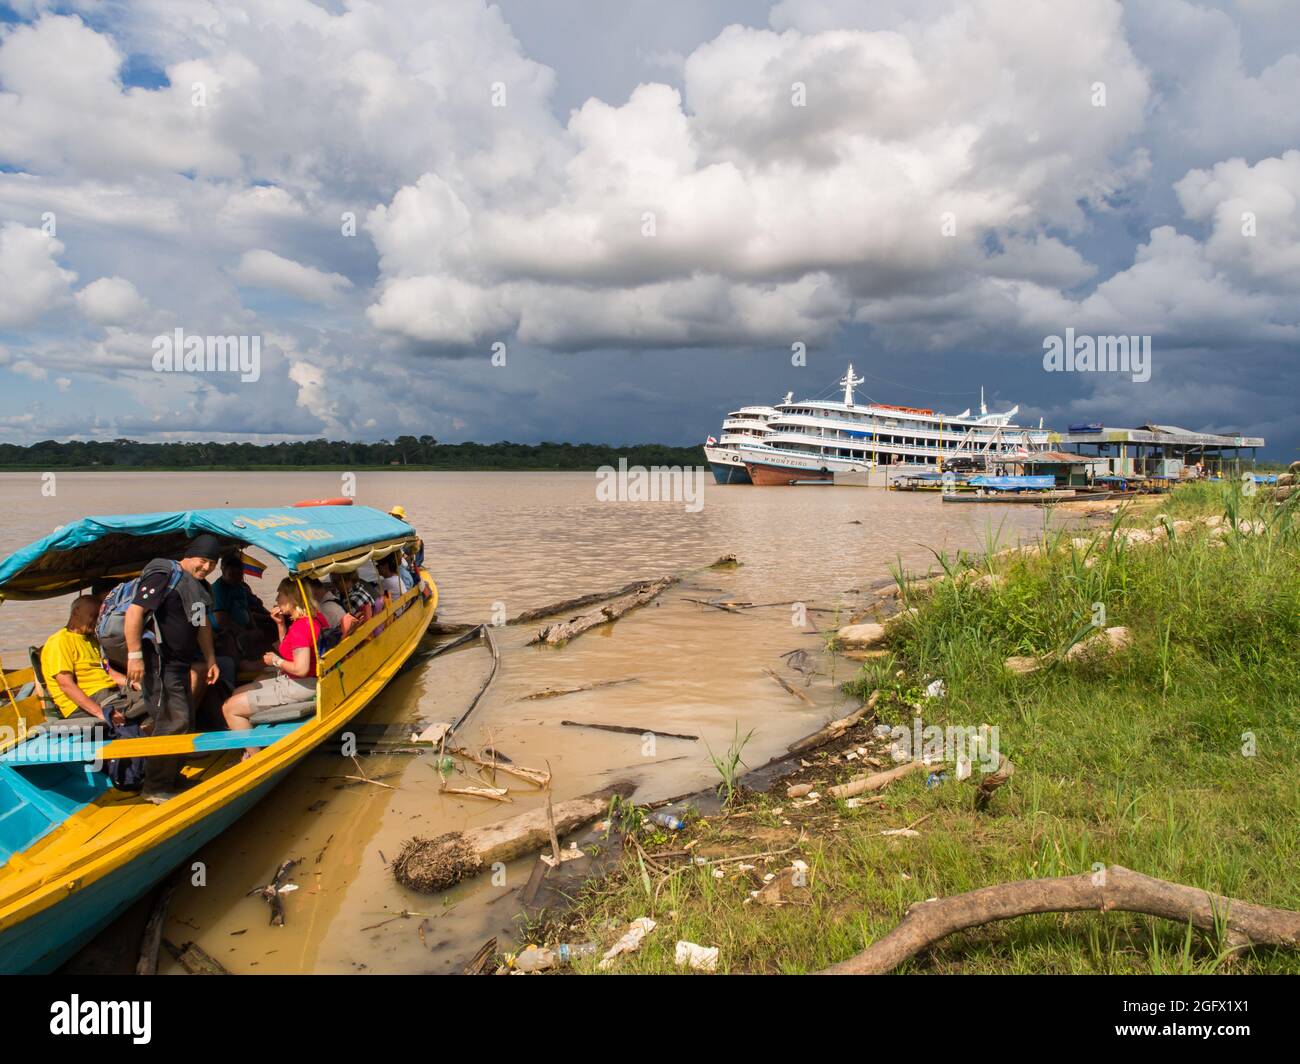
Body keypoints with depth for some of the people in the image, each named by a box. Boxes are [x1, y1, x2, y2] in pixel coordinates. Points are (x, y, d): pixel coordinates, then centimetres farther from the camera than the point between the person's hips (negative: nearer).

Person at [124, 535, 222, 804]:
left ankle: (171, 779, 30)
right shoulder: (164, 576, -15)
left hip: (179, 664, 10)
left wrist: (211, 660, 23)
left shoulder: (201, 587, 13)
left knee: (185, 722, 15)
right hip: (159, 663, -10)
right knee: (173, 721, -12)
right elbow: (134, 611, -23)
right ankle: (156, 789, 0)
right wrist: (134, 656, -26)